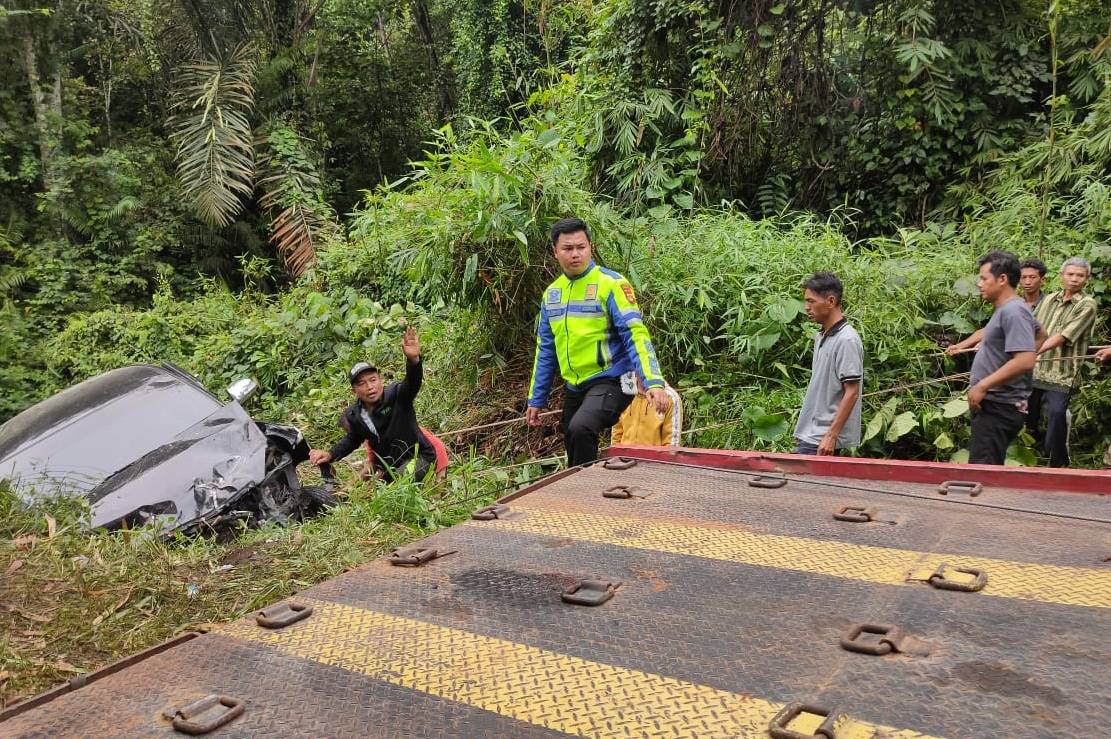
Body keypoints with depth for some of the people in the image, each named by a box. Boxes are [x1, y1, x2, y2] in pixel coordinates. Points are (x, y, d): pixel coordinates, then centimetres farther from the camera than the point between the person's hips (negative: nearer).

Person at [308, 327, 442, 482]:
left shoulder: (396, 394, -20)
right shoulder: (353, 415, -4)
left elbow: (412, 383, -43)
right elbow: (352, 440, 16)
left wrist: (413, 359, -64)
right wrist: (330, 455, -1)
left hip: (417, 457, -7)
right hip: (386, 464, 7)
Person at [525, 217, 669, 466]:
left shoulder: (611, 283, -10)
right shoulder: (551, 293, 9)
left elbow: (636, 334, -18)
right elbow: (545, 350, 15)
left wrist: (653, 382, -30)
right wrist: (536, 399, 15)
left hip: (610, 381, -6)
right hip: (574, 388, 7)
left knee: (580, 428, -32)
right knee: (574, 462, 13)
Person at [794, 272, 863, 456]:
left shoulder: (846, 340, -15)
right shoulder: (821, 337, 12)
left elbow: (852, 392, -18)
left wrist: (831, 435, -21)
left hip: (822, 439, -9)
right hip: (811, 434, 9)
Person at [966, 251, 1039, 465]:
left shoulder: (1013, 311, -17)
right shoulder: (1007, 310, 14)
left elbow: (1025, 361, -27)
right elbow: (1037, 333, 33)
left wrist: (982, 386, -23)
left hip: (999, 408, -11)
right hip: (992, 404, 11)